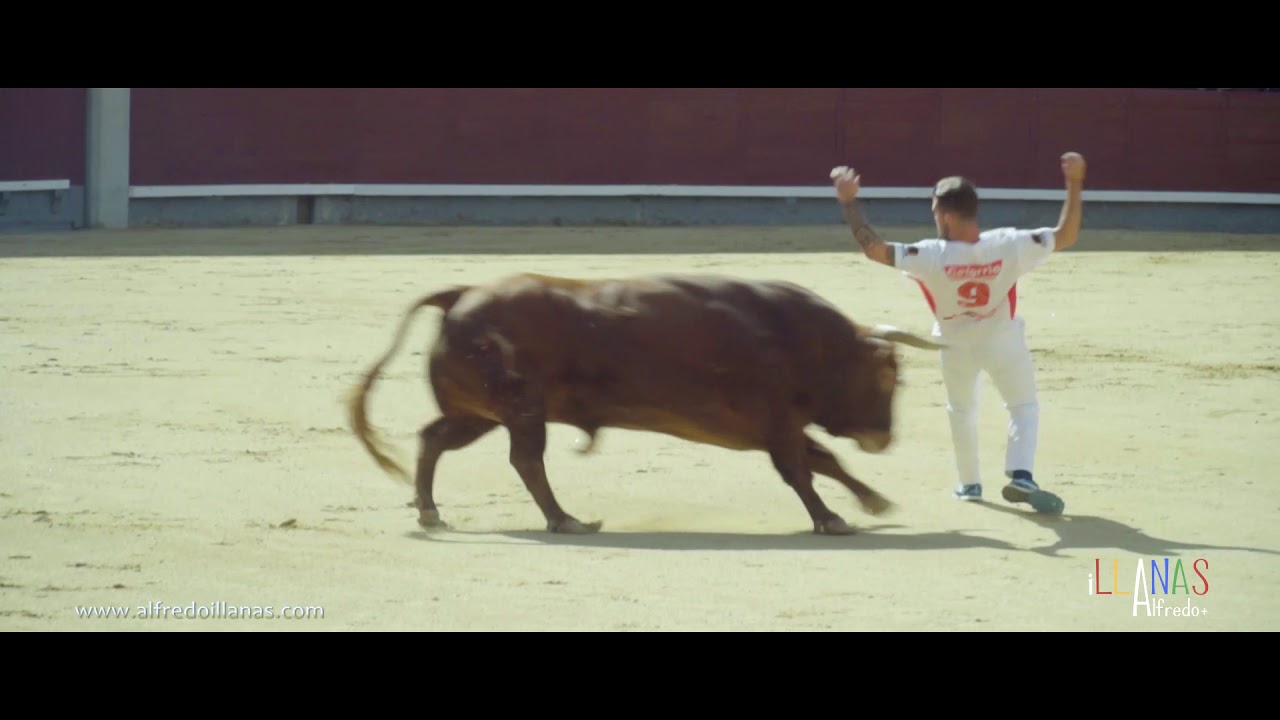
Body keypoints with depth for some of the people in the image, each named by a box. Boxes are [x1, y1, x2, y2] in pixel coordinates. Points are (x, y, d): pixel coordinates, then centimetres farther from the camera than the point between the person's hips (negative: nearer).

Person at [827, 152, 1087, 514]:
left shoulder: (931, 256, -33)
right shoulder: (1009, 246, -29)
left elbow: (874, 248, -34)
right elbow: (1065, 236, -23)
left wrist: (848, 202, -31)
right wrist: (1074, 184, -22)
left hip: (956, 346, 0)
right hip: (1003, 342, 0)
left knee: (961, 412, 26)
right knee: (1023, 407, 14)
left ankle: (969, 483, 33)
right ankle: (1021, 475, -10)